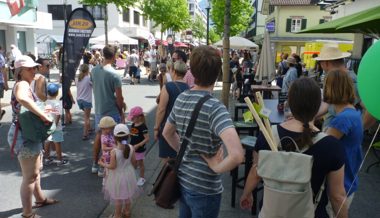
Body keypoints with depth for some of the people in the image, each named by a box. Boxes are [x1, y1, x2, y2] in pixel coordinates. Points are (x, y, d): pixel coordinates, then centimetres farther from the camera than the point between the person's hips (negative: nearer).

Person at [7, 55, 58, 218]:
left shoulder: (25, 85, 12)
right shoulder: (22, 84, -21)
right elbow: (22, 98, -45)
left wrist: (44, 113, 0)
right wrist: (43, 115, -40)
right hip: (23, 136, -10)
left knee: (36, 169, 26)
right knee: (30, 176, 1)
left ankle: (40, 198, 45)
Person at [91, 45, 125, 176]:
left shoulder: (94, 70, 0)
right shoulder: (114, 74, -19)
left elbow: (94, 88, 10)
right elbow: (119, 97, -16)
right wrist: (121, 111, -3)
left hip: (98, 109, 7)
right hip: (111, 111, -6)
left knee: (99, 135, 20)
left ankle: (95, 165, 30)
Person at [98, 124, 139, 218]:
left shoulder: (114, 151, -28)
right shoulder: (131, 148, -17)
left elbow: (112, 166, -21)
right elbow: (134, 162, -6)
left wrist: (103, 164, -4)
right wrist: (135, 166, 17)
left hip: (118, 176, -4)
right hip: (128, 175, 4)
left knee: (118, 197, 15)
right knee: (127, 195, 25)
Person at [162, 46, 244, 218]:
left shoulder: (180, 99, -4)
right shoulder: (215, 107, -25)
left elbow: (167, 133, 14)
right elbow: (237, 155, -37)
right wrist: (216, 166, -20)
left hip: (183, 181, 6)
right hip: (205, 188, -6)